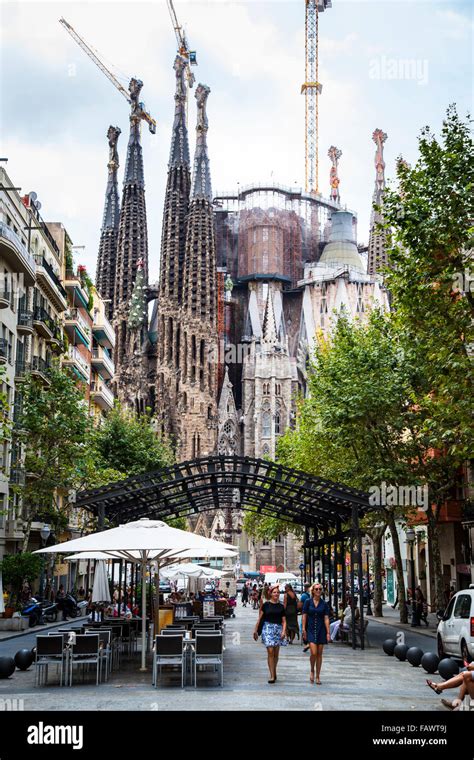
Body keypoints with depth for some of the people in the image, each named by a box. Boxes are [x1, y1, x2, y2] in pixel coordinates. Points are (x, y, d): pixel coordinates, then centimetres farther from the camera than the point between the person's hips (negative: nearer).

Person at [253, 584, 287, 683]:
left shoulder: (281, 606, 8)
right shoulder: (266, 604, 1)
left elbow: (284, 621, 8)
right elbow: (260, 618, 5)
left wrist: (284, 631, -7)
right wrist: (255, 630, 6)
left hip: (278, 629, 3)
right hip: (268, 628, -3)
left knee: (276, 653, 9)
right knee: (270, 652, -11)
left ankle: (274, 672, 28)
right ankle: (272, 675, -11)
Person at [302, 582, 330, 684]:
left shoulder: (324, 604, 2)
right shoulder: (308, 602, 0)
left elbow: (326, 618, 1)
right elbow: (304, 616, 2)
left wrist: (328, 633, -4)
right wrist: (304, 629, -4)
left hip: (321, 630, 2)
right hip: (311, 630, -1)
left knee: (319, 654, 5)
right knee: (314, 653, -13)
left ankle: (318, 676, 15)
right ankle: (312, 671, 13)